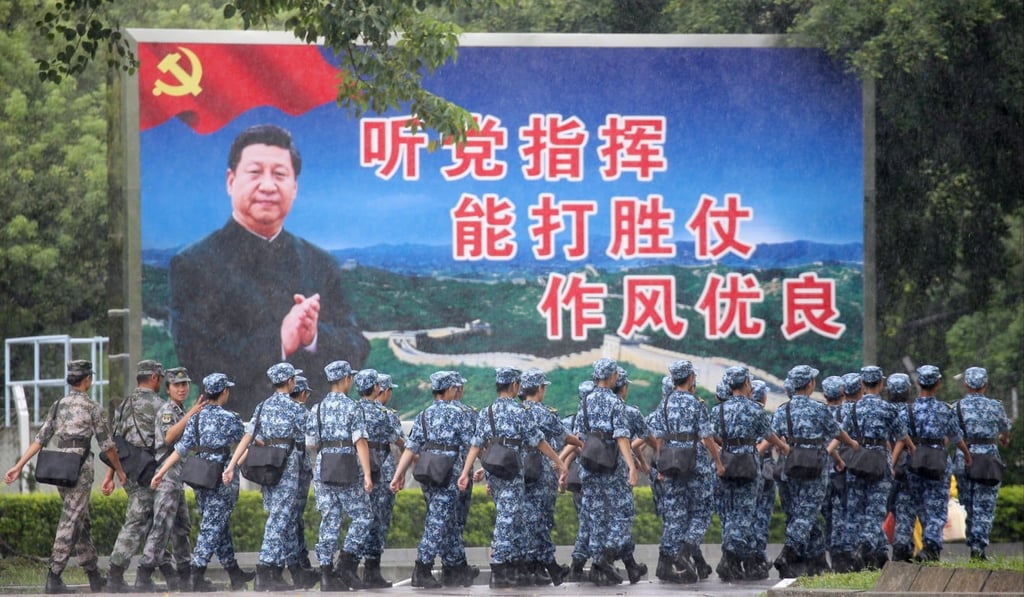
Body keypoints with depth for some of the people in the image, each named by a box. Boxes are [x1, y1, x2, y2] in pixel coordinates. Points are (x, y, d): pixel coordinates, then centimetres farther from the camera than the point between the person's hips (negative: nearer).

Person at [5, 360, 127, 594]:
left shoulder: (58, 406, 10)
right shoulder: (92, 408, -6)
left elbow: (40, 439, 4)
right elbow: (107, 444, -2)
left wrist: (19, 466, 4)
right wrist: (119, 471, 10)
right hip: (80, 469, -7)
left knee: (82, 522, 15)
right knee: (70, 523, -6)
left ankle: (94, 576, 21)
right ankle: (53, 578, -10)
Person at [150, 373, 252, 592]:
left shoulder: (196, 418, 5)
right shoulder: (229, 419, -10)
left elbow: (181, 448, -1)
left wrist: (161, 472, 0)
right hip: (222, 480, -6)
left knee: (221, 527, 15)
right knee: (212, 527, -4)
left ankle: (234, 573, 24)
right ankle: (196, 578, -9)